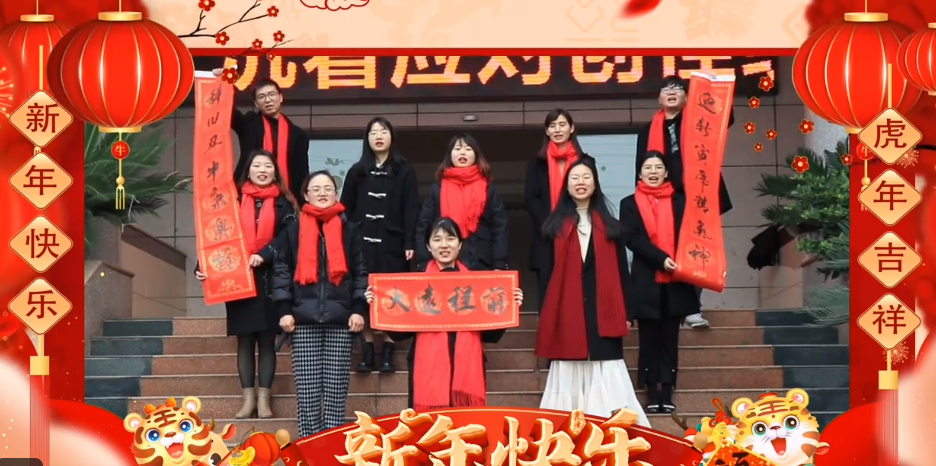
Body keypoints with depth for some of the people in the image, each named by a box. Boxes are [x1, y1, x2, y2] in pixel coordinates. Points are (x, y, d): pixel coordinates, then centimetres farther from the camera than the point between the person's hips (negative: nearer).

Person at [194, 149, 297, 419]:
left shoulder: (283, 202, 6)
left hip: (269, 279, -1)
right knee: (245, 340, 3)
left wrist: (264, 255, -22)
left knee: (267, 339, 1)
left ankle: (264, 398, 5)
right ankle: (248, 398, 7)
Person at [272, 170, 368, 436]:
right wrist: (284, 310, -2)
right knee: (307, 389, -3)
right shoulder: (294, 230, 9)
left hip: (340, 318, 0)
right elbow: (282, 270, 7)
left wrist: (359, 309, -2)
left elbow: (361, 272, 8)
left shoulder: (349, 231, 10)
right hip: (304, 318, 0)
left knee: (336, 388, -2)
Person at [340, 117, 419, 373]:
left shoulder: (404, 171, 5)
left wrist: (410, 243, -9)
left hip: (391, 242, -2)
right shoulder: (357, 172, 12)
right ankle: (367, 350, 3)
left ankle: (388, 349, 2)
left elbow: (411, 210, 0)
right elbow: (345, 208, 10)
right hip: (362, 241, 2)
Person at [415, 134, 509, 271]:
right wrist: (424, 265, -2)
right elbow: (423, 227, 8)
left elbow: (500, 228, 5)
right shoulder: (437, 189, 11)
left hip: (480, 265, 0)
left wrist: (499, 265, -4)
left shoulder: (488, 189, 9)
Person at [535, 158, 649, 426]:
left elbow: (621, 272, 10)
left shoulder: (610, 226, 12)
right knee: (571, 374, 0)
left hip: (603, 312, 1)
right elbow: (547, 272, 6)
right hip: (567, 313, -1)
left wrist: (625, 313, 3)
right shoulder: (556, 226, 9)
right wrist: (546, 316, -2)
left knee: (606, 380, -3)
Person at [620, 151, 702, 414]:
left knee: (670, 340, 3)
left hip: (675, 281, 1)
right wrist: (661, 259, -18)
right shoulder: (630, 204, 7)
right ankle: (653, 396, 4)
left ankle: (667, 395, 6)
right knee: (649, 340, 2)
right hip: (646, 281, -1)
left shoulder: (678, 203, 11)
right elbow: (632, 238, -5)